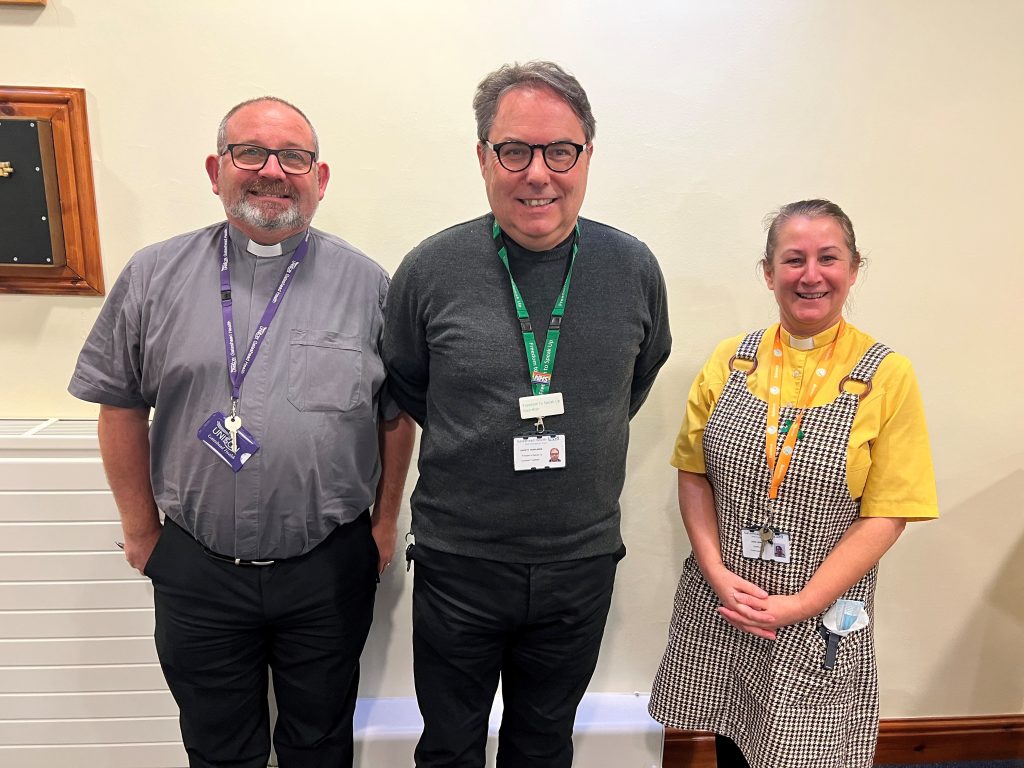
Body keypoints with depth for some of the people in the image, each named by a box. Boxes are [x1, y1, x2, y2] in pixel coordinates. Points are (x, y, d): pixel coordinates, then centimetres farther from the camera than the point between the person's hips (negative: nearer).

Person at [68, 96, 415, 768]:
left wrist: (385, 522, 2)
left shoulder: (367, 284, -4)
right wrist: (141, 528, 6)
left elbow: (397, 414, 1)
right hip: (195, 568, 1)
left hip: (330, 567, 0)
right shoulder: (154, 277, -2)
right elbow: (120, 405, 4)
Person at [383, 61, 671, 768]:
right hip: (457, 564, -1)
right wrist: (476, 445, 3)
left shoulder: (634, 270, -6)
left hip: (582, 565, 2)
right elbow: (404, 390, 5)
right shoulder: (430, 271, -11)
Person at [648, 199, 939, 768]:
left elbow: (887, 513, -8)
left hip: (819, 621, -2)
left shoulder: (887, 376, -7)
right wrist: (717, 572, -9)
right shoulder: (730, 361, 0)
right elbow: (692, 473, 3)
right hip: (718, 603, 2)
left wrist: (802, 604, -14)